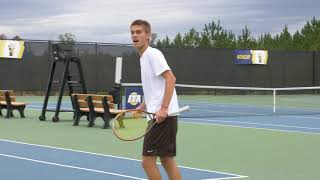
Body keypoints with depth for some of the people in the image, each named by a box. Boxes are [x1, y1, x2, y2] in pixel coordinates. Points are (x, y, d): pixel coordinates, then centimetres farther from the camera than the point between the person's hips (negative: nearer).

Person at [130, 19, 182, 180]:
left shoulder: (153, 54, -9)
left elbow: (171, 79, -20)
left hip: (163, 116, -10)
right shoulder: (144, 57, 19)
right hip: (158, 115, 10)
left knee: (148, 161, -7)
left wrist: (163, 109, -26)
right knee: (167, 160, 11)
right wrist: (141, 108, 18)